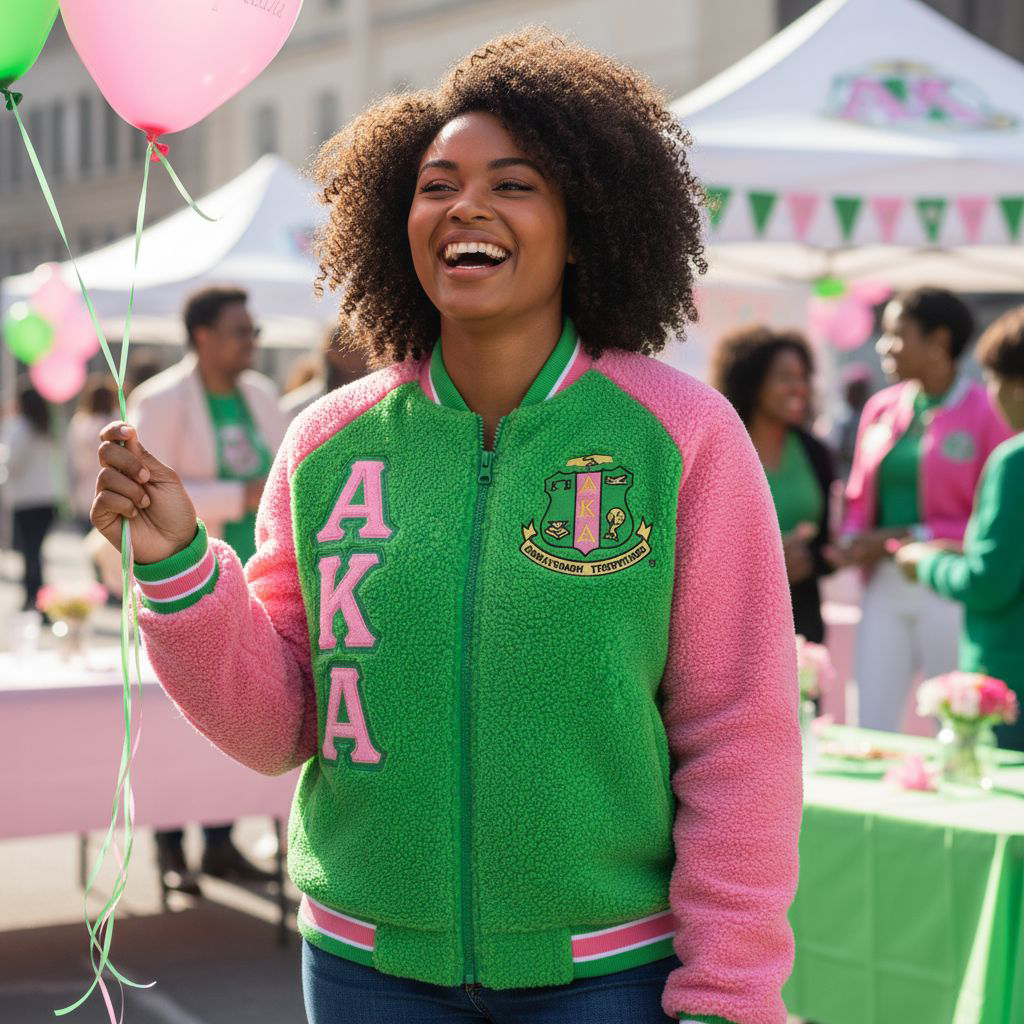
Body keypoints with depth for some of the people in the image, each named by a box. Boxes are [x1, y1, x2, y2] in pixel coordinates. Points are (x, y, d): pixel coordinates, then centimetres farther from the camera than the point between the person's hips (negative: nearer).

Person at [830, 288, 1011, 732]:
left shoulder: (983, 413, -7)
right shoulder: (881, 408, 12)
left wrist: (906, 538, -13)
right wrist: (854, 541, -2)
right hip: (884, 585, 6)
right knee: (869, 727, 2)